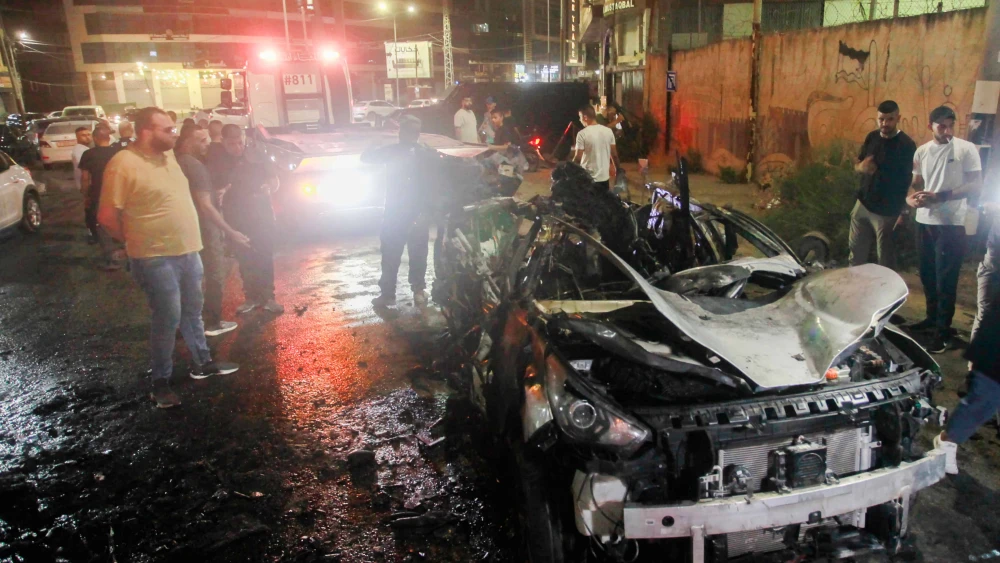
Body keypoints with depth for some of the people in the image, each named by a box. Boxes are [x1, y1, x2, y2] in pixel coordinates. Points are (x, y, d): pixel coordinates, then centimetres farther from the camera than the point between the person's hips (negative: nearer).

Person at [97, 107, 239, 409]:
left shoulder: (168, 156, 8)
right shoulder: (124, 164, -17)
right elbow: (106, 216, -15)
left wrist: (189, 239, 14)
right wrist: (137, 240, -2)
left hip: (187, 250, 8)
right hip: (156, 258, -8)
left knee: (192, 311, 19)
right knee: (168, 319, -1)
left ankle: (203, 363, 35)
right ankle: (161, 383, 14)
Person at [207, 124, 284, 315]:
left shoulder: (257, 157, 0)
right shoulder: (215, 160, -1)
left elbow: (274, 179, 7)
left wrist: (268, 187, -15)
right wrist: (220, 189, -17)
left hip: (261, 212, -1)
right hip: (236, 216, 1)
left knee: (265, 255, -1)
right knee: (244, 258, 7)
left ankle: (268, 296, 6)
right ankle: (251, 296, 17)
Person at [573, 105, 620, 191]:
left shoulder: (582, 134, -13)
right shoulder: (608, 131, 1)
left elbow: (578, 158, -13)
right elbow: (614, 155, 5)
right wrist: (618, 170, 18)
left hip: (588, 178, -5)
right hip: (604, 176, 5)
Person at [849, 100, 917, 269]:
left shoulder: (906, 145, -13)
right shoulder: (871, 137, 4)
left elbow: (909, 181, -13)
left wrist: (902, 212, -17)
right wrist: (861, 167, -12)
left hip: (887, 212, -6)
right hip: (862, 204, 6)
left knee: (885, 259, 5)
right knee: (856, 251, 14)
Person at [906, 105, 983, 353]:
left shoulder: (966, 149, -7)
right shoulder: (922, 151, 9)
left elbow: (976, 184, -10)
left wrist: (940, 196, -20)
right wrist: (910, 197, -6)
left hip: (951, 223, -5)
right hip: (924, 221, 6)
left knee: (945, 279, -3)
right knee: (927, 274, 15)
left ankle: (944, 331, 5)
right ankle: (932, 317, 31)